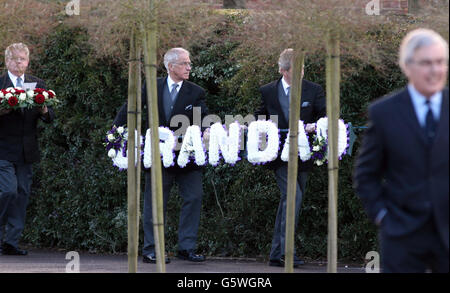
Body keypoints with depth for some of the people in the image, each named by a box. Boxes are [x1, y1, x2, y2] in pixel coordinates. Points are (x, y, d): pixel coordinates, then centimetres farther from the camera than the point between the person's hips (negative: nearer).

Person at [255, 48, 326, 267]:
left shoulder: (314, 91, 4)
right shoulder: (268, 92, 4)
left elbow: (325, 117, 0)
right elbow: (259, 118, 13)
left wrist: (314, 125, -21)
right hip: (279, 156, -3)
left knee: (288, 202, 7)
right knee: (293, 195, -19)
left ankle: (276, 255, 14)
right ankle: (286, 251, -20)